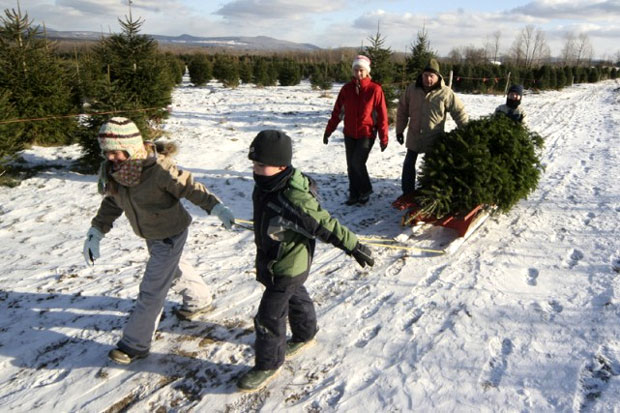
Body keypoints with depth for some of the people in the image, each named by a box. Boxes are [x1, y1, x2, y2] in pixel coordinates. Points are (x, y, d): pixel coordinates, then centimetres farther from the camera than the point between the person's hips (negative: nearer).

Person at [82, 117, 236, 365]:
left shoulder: (158, 168, -32)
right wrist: (95, 233, -1)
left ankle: (135, 344, 15)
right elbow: (111, 204, 4)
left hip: (170, 234, -8)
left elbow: (190, 187, -24)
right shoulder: (110, 170, -9)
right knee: (172, 270, 29)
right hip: (150, 235, 8)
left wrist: (217, 208, -32)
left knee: (151, 290, -1)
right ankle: (200, 300, 55)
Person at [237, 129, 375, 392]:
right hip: (270, 260, 8)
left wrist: (354, 247, -21)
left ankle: (268, 365, 27)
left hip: (288, 267, -8)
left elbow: (325, 224, -29)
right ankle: (305, 335, 55)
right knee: (295, 297, 29)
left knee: (269, 317, 4)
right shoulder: (265, 185, -9)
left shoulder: (293, 199, -37)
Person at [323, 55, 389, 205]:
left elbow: (382, 115, -8)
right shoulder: (346, 88, 1)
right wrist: (328, 131, 5)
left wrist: (383, 137, -8)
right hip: (349, 134, 4)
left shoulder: (375, 89, -10)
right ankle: (354, 193, 23)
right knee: (351, 165, 7)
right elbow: (337, 111, 5)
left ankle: (366, 190, 13)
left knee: (357, 163, -11)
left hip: (367, 134, -4)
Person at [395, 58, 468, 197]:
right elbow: (402, 111, 4)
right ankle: (408, 192, 23)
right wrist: (399, 130, 5)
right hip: (414, 136, 2)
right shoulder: (411, 89, -5)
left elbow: (460, 112, -5)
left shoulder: (445, 93, -12)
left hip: (435, 138, -2)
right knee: (409, 164, 9)